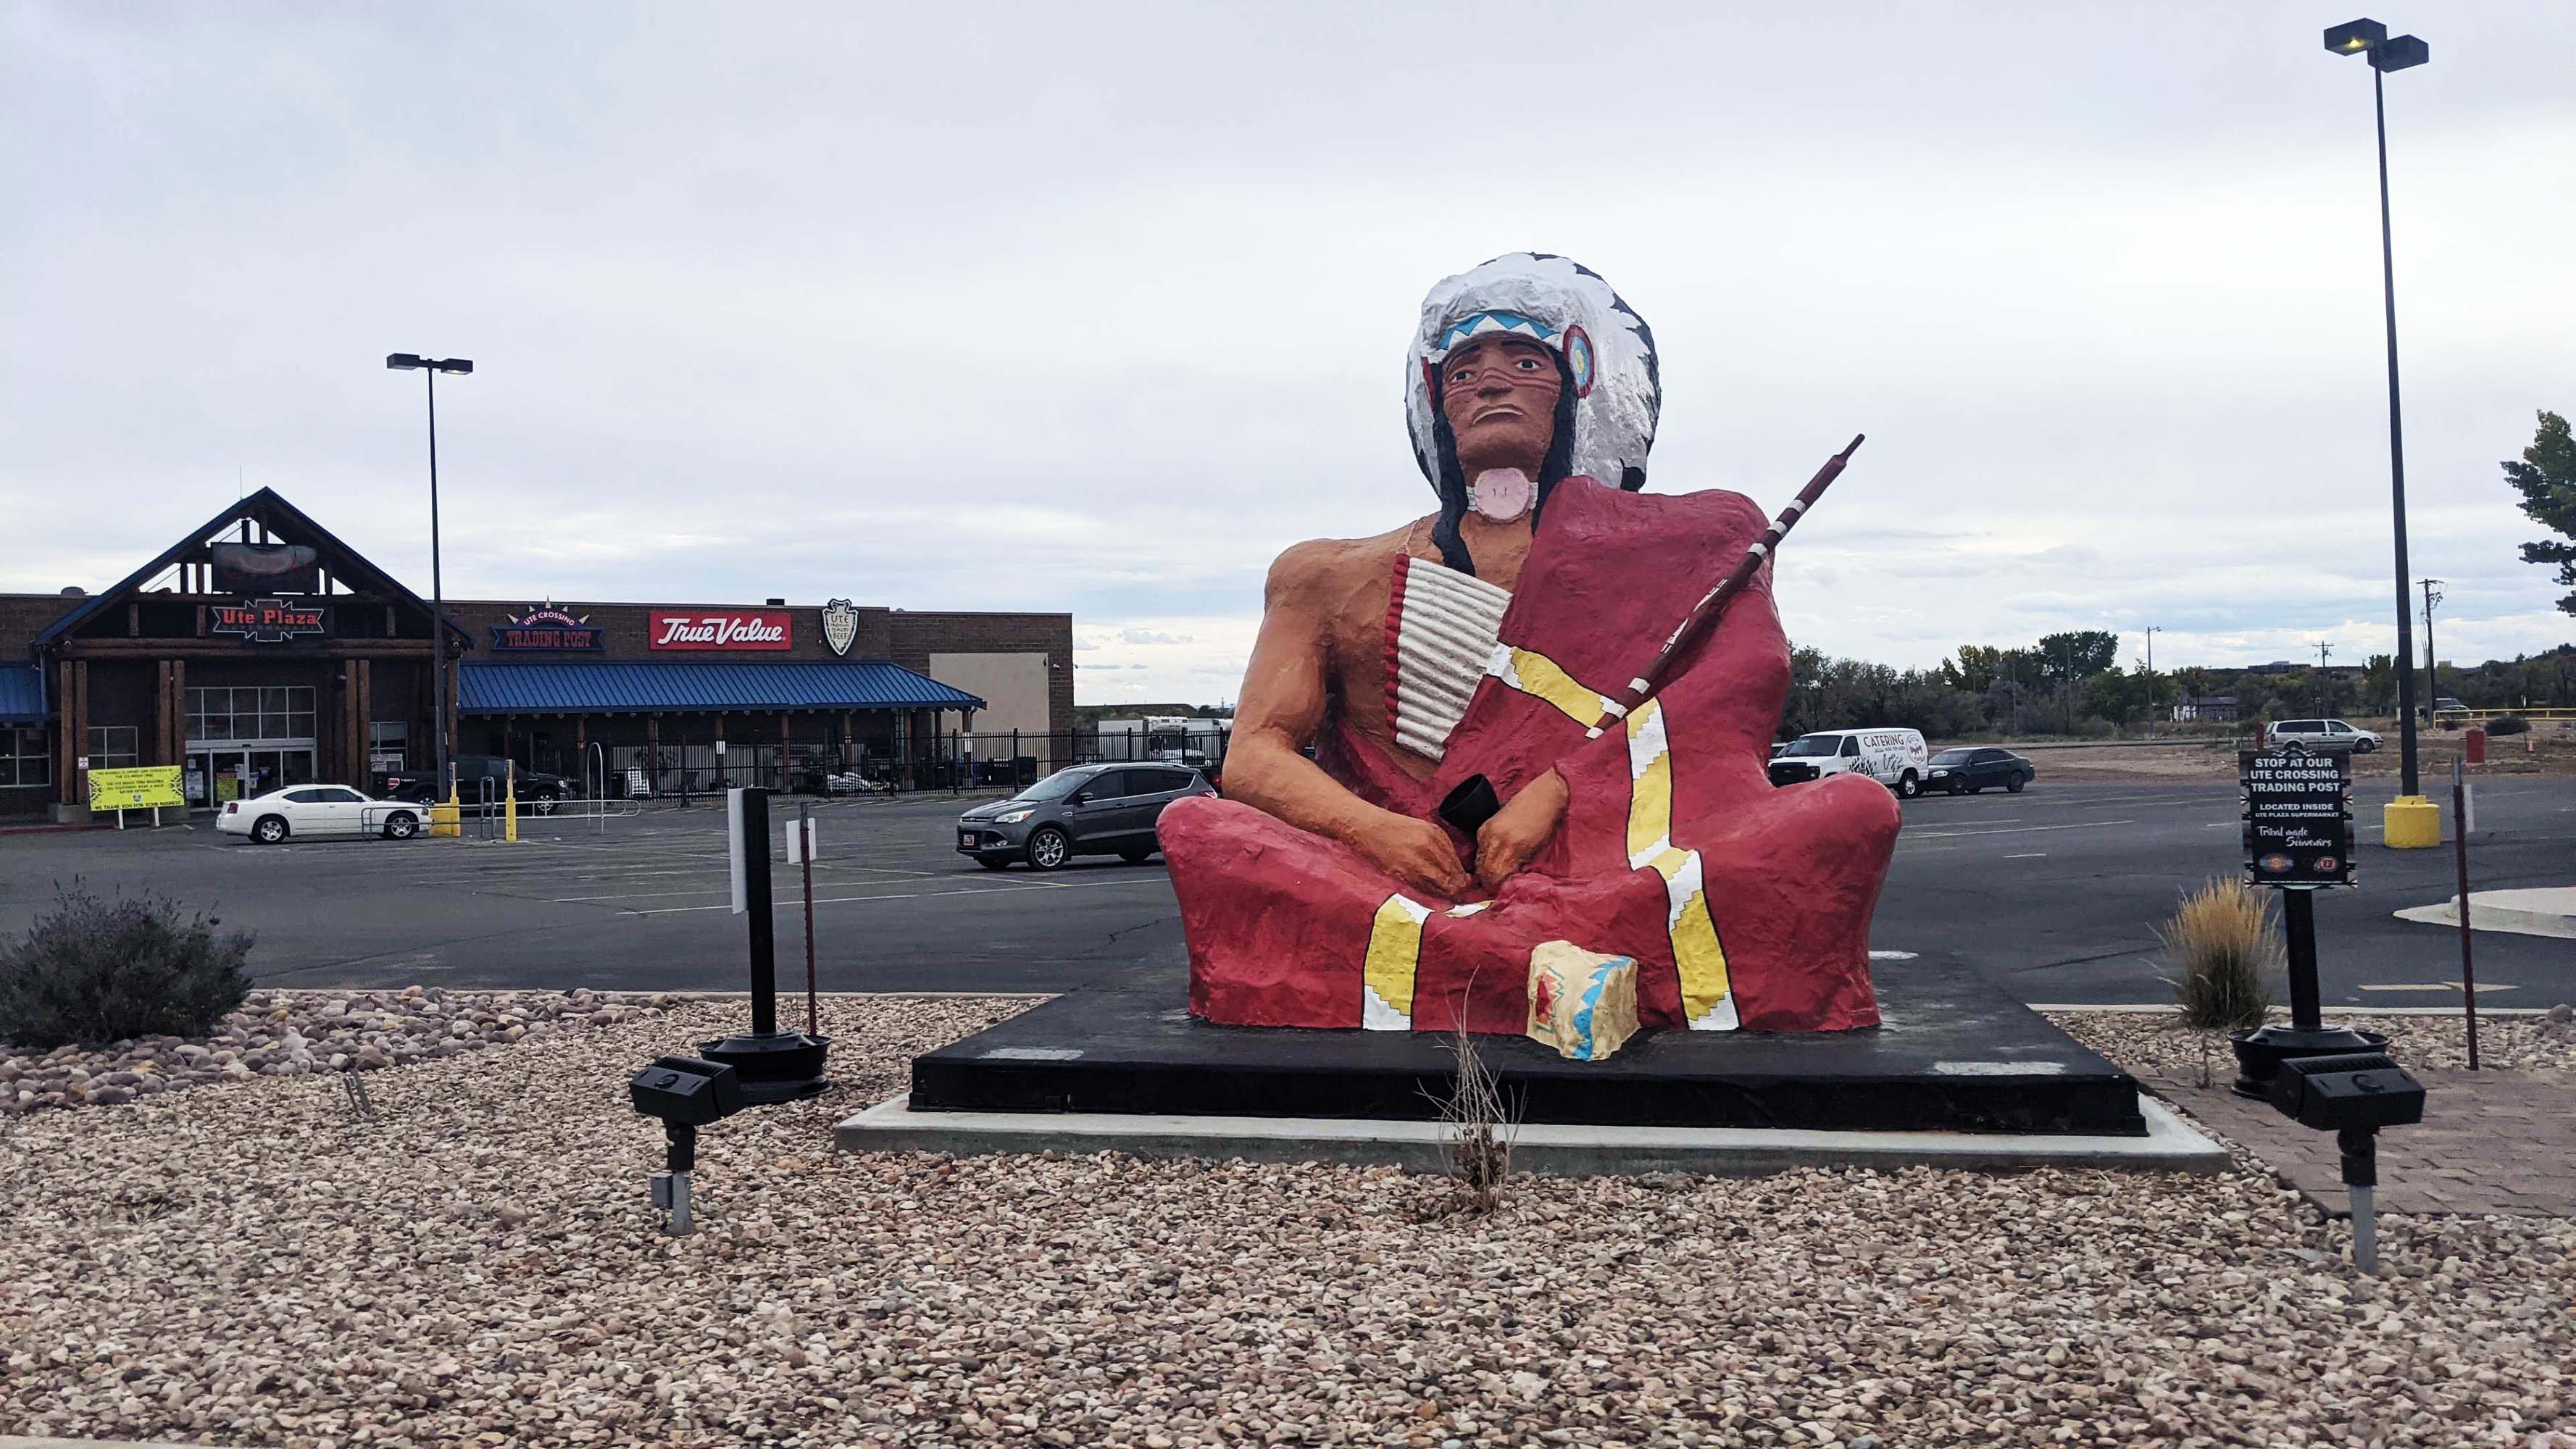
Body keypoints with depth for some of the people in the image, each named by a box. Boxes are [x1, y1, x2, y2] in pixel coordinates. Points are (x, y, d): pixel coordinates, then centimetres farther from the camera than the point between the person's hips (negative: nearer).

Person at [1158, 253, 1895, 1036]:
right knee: (1194, 826, -24)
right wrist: (1375, 830, -13)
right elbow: (1253, 756, 9)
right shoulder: (1333, 577, 20)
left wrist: (1557, 791, -17)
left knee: (1861, 808, -24)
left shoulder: (1662, 548, 18)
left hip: (1598, 870, 0)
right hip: (1408, 876, 1)